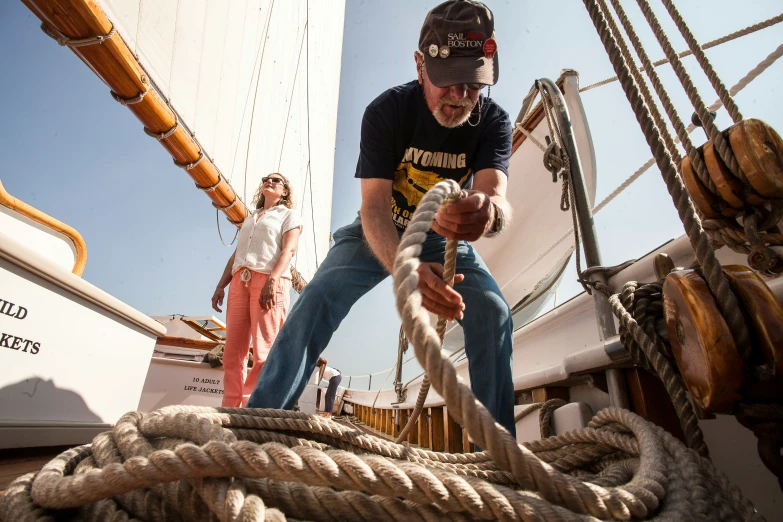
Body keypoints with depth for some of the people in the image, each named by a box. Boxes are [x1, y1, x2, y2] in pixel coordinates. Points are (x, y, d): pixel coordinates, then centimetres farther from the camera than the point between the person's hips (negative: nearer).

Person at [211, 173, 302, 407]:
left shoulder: (288, 215, 12)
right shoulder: (249, 219, 30)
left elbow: (289, 249, -4)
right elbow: (236, 254, 25)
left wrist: (272, 280, -20)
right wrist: (221, 285, 12)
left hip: (269, 280, -5)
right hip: (240, 281, 6)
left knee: (264, 351, -10)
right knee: (233, 350, -2)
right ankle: (230, 408, 2)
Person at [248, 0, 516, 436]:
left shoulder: (494, 122, -17)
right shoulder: (387, 111, -22)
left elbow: (498, 196, -34)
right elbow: (374, 206, -33)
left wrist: (488, 212, -61)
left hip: (445, 238, 2)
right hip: (380, 234, -1)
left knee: (494, 313, -19)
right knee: (320, 297, -23)